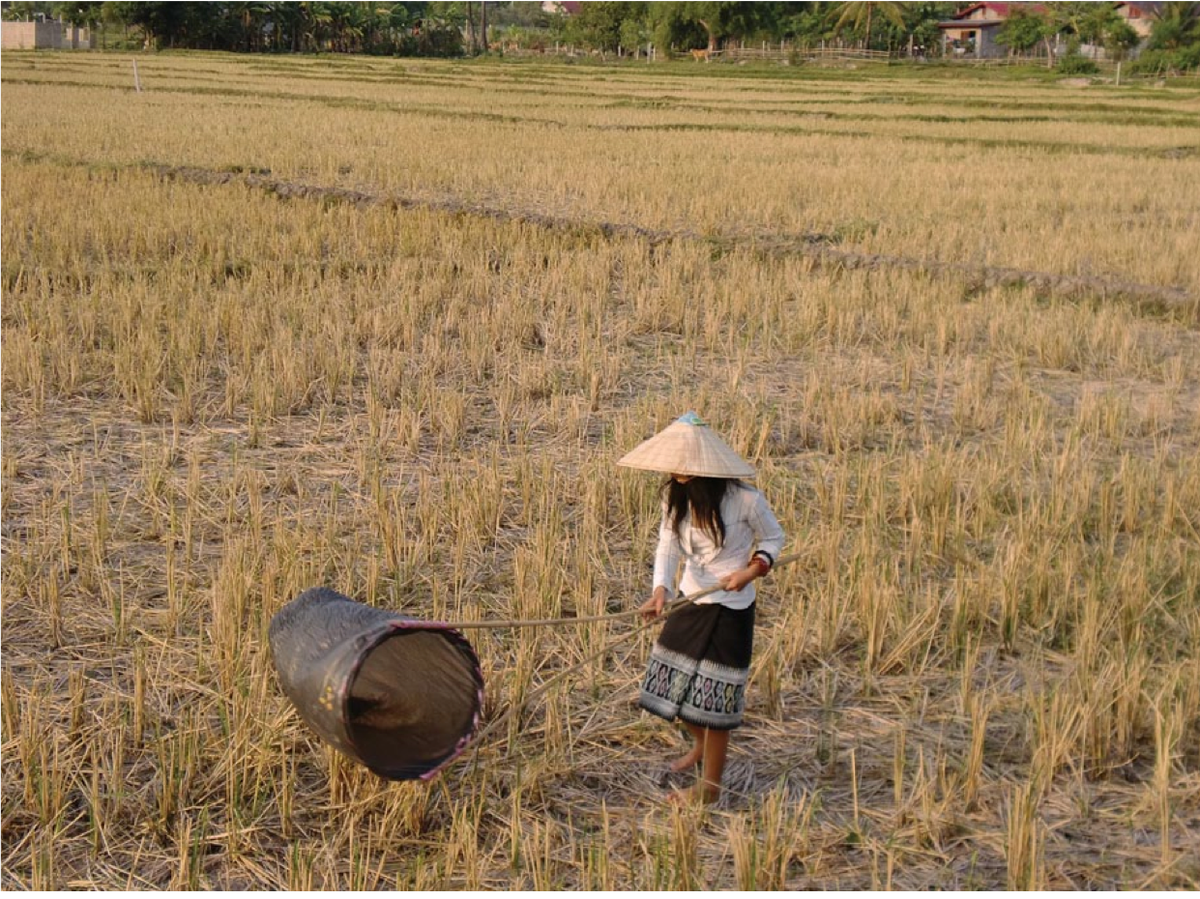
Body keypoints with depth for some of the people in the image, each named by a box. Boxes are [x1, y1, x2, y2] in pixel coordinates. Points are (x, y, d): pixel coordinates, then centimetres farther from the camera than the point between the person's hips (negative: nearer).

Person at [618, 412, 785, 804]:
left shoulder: (744, 500, -19)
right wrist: (660, 589, -29)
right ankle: (702, 745, 45)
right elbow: (668, 544, -12)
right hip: (689, 600, 6)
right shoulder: (675, 496, -4)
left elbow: (773, 538, -4)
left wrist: (751, 571, -21)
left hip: (729, 609, -6)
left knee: (713, 695, -1)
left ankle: (710, 785, 16)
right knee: (674, 683, 15)